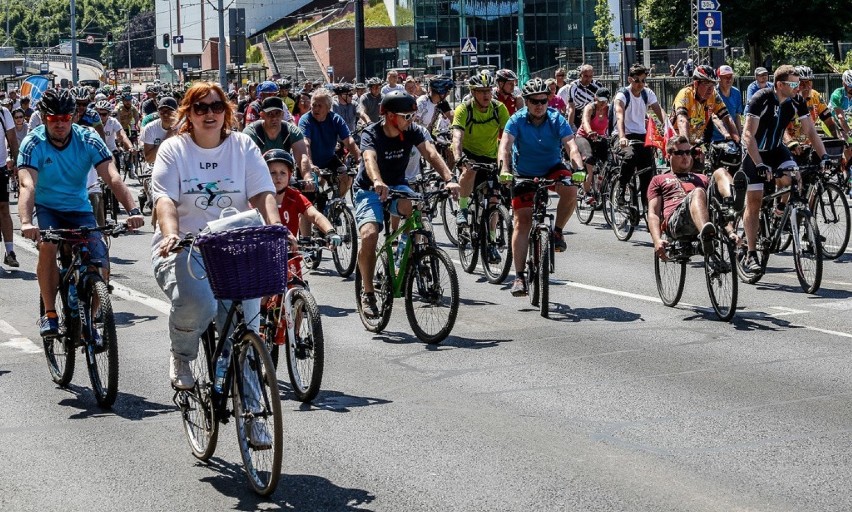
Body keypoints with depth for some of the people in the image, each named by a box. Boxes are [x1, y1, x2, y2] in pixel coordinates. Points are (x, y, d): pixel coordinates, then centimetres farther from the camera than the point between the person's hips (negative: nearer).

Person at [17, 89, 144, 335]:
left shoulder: (89, 140, -14)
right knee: (47, 246, -31)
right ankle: (49, 314, -17)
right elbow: (27, 185, -31)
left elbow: (113, 178, -23)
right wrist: (26, 222, -49)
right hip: (46, 208, -2)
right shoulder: (33, 143, -18)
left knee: (100, 262, -15)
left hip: (79, 209, 2)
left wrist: (133, 210, -40)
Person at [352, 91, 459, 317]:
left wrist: (449, 179, -45)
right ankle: (367, 292, -9)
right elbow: (370, 159, -41)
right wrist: (377, 182, -63)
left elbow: (431, 153, -26)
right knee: (369, 235, -26)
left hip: (397, 186, 3)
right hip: (369, 190, -3)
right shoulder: (371, 134, -21)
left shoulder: (413, 131, -11)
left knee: (414, 207, -33)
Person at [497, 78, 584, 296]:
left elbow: (571, 146, -27)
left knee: (570, 190, -32)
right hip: (524, 174, 0)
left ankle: (558, 231, -6)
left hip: (552, 168, 0)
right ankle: (519, 276, -3)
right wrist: (504, 169, -47)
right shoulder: (517, 120, -17)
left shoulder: (556, 119, -16)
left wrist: (580, 170, -44)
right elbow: (505, 145, -29)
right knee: (522, 221, -7)